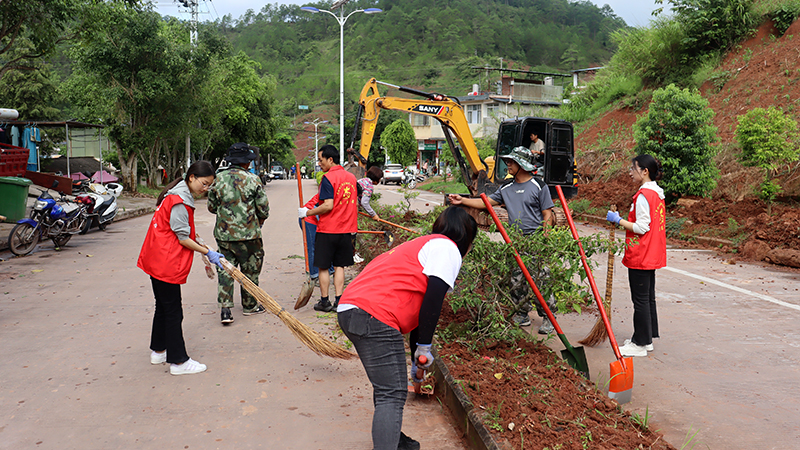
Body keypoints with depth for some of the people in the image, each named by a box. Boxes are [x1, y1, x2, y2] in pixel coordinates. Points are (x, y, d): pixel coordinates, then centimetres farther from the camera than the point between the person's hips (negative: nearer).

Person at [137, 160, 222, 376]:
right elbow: (182, 238, -19)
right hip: (166, 264, -11)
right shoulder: (179, 201, -20)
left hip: (157, 261, 11)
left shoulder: (178, 196, 12)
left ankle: (158, 351, 33)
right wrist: (208, 252, -13)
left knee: (163, 307, 20)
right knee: (173, 311, -4)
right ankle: (178, 361, 3)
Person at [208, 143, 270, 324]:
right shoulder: (253, 180, -9)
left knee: (225, 270, 8)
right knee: (250, 270, 13)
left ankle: (225, 309, -1)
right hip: (248, 234, -2)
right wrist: (258, 221, 15)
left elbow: (211, 206, 7)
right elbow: (263, 209, -6)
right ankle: (249, 305, 25)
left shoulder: (219, 179, -1)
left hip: (223, 233, 3)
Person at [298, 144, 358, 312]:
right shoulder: (351, 177, 9)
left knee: (323, 267, 6)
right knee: (339, 266, 11)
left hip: (328, 229, -6)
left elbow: (328, 205, -20)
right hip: (346, 229, 6)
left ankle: (324, 301, 12)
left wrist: (307, 212, -10)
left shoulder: (328, 178, -13)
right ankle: (339, 301, 10)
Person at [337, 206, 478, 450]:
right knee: (392, 394, -7)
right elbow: (433, 298, -13)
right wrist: (425, 347, -5)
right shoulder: (447, 248, 3)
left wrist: (417, 359, 43)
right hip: (374, 316, -10)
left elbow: (416, 309, 37)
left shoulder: (420, 245, 32)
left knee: (387, 385, 25)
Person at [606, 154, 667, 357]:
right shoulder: (657, 193, 12)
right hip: (652, 255, 10)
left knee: (641, 299, -2)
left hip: (641, 256, -10)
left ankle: (640, 344, 5)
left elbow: (642, 227, -22)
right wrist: (623, 220, 17)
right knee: (648, 297, 16)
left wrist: (618, 220, -13)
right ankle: (647, 338, 26)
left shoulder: (643, 195, -19)